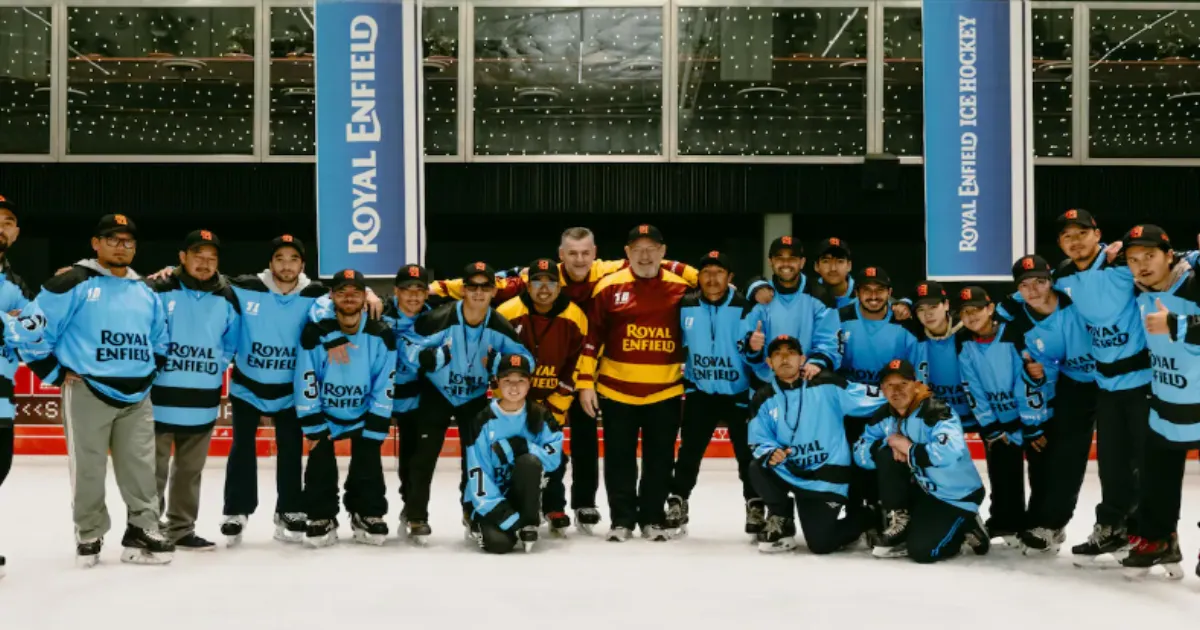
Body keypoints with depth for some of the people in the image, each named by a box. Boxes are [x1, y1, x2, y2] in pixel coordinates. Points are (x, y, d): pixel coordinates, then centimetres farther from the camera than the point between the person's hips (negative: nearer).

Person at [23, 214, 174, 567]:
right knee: (88, 470, 2)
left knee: (140, 469, 5)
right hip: (86, 392, -5)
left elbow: (159, 341, 27)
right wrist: (56, 372, -6)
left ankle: (142, 533, 13)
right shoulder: (73, 284, -6)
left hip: (137, 397, 5)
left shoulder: (147, 293, 15)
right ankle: (89, 538, 15)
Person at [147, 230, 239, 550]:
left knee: (190, 469, 13)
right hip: (159, 397, -4)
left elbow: (231, 342, 17)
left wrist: (213, 369, 8)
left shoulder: (227, 298, 5)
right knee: (153, 469, 0)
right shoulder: (158, 290, -9)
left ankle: (181, 529, 24)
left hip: (204, 402, 4)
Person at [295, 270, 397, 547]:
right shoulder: (314, 332, -21)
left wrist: (374, 430, -13)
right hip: (323, 412, -1)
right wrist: (313, 427, -15)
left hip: (364, 414, 1)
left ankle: (368, 515, 17)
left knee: (368, 463, -2)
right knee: (320, 465, -5)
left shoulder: (382, 335, -18)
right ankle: (321, 518, 12)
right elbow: (306, 383, -16)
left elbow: (384, 388, -12)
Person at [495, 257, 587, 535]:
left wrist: (556, 408, -9)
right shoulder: (507, 313, -16)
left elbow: (576, 368, -6)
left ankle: (555, 509, 18)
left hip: (553, 398, 1)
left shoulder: (575, 318, -12)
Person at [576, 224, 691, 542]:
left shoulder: (681, 289, 1)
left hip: (665, 391, 1)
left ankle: (653, 519, 21)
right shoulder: (609, 287, -2)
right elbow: (591, 338, 0)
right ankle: (622, 520, 18)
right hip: (616, 390, -1)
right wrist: (585, 382, -3)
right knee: (619, 458, 6)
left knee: (660, 458, 8)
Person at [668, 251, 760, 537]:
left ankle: (755, 505, 15)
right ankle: (677, 501, 17)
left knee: (748, 452, 1)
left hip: (738, 392, -2)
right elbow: (677, 344, 9)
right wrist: (686, 381, 8)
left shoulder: (744, 307, -14)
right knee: (690, 450, 4)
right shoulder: (685, 306, -5)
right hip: (700, 390, 2)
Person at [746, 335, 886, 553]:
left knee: (821, 543, -10)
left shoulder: (826, 384, -8)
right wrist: (770, 454, -22)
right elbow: (758, 443, -1)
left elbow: (871, 399, -8)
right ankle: (781, 522, 3)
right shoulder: (764, 399, 0)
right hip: (788, 472, 3)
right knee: (758, 470, -27)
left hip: (826, 476, -3)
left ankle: (859, 520, 26)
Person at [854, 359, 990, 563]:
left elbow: (950, 452, -43)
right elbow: (861, 453, -2)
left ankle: (966, 526, 11)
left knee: (921, 551, -18)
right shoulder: (884, 416, -2)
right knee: (885, 455, -15)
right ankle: (899, 521, -1)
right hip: (922, 487, 7)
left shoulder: (936, 412, -26)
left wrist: (909, 449, -29)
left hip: (957, 495, -7)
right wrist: (889, 445, -21)